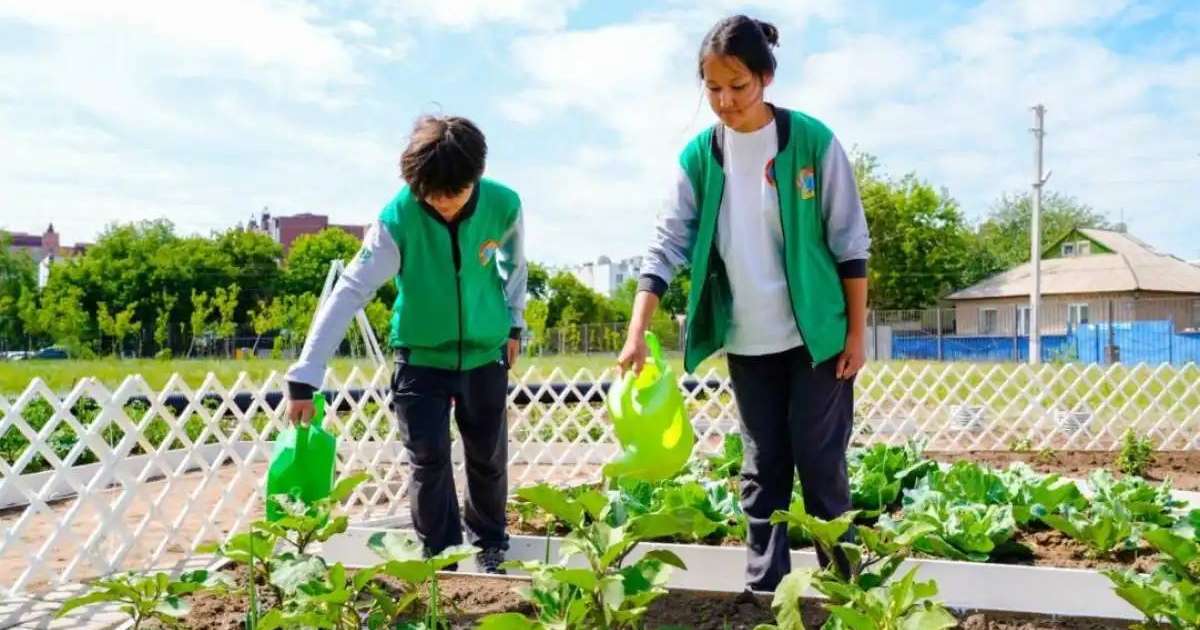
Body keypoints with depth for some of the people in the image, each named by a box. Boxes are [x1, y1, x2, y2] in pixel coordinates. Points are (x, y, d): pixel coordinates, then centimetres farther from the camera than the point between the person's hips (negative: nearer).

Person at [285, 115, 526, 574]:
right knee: (429, 461, -2)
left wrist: (514, 321, 8)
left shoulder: (504, 205, -18)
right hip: (421, 355, -2)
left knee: (489, 458, 12)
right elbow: (349, 292, -29)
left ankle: (491, 547, 35)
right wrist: (304, 377, -33)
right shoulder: (397, 219, -25)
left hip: (484, 352, 2)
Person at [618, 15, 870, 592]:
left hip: (817, 335, -2)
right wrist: (637, 334, -13)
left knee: (819, 462, 3)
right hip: (747, 344, 3)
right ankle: (763, 589, 20)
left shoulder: (812, 142, -10)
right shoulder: (697, 157, -3)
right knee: (763, 468, 10)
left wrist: (856, 333, -6)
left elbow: (851, 243, -6)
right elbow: (668, 246, -4)